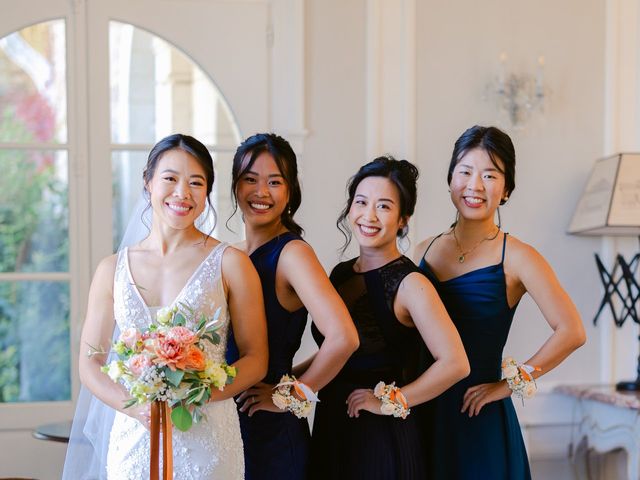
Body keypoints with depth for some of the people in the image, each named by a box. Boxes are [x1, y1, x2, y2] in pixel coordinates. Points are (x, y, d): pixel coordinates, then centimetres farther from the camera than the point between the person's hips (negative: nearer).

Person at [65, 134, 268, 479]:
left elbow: (255, 359, -3)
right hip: (132, 438, 2)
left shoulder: (230, 263, -2)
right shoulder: (112, 269, 5)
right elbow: (89, 365, 6)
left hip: (206, 441, -2)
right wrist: (135, 407, -11)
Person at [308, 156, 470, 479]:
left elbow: (455, 363, -24)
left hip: (383, 438, -6)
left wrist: (390, 402, -16)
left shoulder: (409, 283, -14)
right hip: (330, 431, 6)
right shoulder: (340, 274, 7)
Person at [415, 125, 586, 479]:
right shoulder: (424, 252, 7)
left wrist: (510, 383, -13)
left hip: (479, 420, -4)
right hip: (423, 415, 4)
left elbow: (571, 332, -16)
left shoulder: (516, 257, -6)